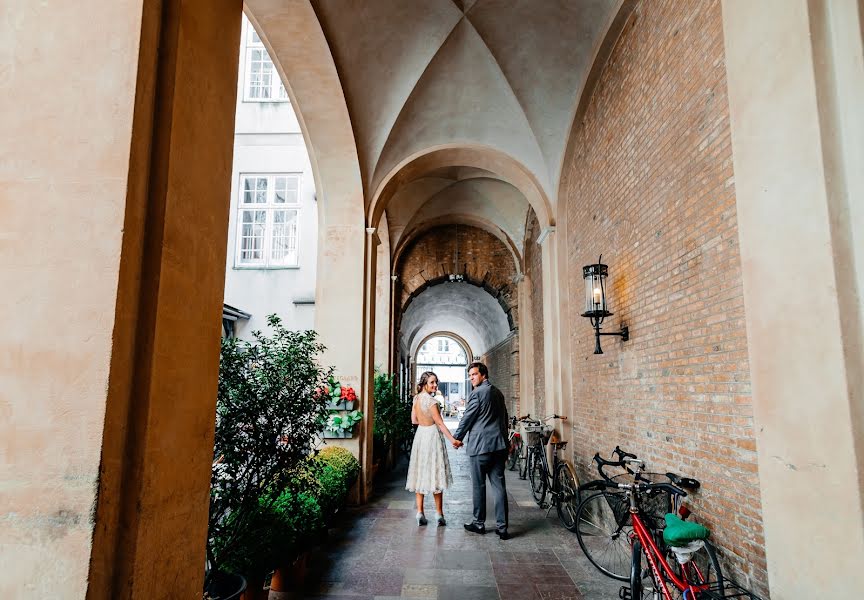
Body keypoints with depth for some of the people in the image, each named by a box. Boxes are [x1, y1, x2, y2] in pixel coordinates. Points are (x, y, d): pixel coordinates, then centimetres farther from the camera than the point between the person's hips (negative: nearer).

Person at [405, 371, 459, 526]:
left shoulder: (416, 398, 4)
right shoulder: (431, 401, -18)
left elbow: (414, 420, 11)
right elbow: (440, 423, -18)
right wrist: (453, 439, -18)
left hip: (420, 435, 7)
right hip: (432, 436, -7)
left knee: (421, 473, 10)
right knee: (435, 474, 2)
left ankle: (420, 514, 13)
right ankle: (439, 514, 9)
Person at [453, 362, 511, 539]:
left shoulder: (477, 393, -11)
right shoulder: (498, 393, 14)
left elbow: (467, 418, -6)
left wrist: (457, 437, 8)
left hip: (480, 446, -7)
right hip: (499, 445, 7)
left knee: (479, 486, 6)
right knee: (499, 486, 5)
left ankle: (479, 523, 17)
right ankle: (502, 527, 6)